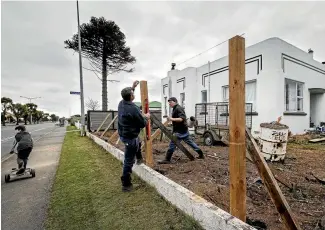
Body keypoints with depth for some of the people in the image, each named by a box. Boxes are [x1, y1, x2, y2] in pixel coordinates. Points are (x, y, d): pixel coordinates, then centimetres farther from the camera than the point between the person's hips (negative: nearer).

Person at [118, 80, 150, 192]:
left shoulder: (121, 103, -2)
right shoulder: (134, 109, -27)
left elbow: (127, 94, 24)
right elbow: (142, 124, -16)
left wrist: (132, 87, 27)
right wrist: (146, 117, 4)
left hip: (122, 134, 9)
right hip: (130, 137, -9)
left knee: (138, 142, 36)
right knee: (128, 161, 3)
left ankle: (139, 158, 56)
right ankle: (126, 185, 17)